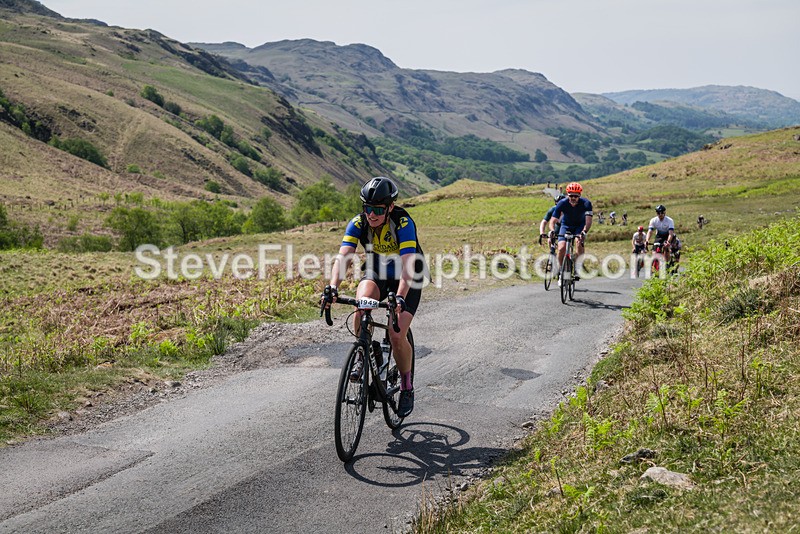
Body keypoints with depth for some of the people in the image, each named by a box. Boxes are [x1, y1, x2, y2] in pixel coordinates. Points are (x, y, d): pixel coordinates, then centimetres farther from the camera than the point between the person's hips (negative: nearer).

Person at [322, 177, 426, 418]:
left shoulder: (403, 223, -29)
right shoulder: (358, 223, -18)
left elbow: (408, 264, -39)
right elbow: (343, 256, -29)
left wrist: (400, 298, -53)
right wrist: (333, 287, -46)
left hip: (408, 279, -3)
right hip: (376, 274, 3)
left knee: (397, 336, -17)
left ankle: (407, 387, 8)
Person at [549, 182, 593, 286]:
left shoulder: (586, 203, -28)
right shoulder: (562, 203, -26)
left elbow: (588, 221, -38)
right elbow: (553, 220, -28)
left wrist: (584, 232, -56)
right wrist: (552, 231, -49)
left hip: (580, 225, -1)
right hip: (566, 225, 1)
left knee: (580, 243, -30)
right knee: (561, 248, -19)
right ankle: (561, 272, 3)